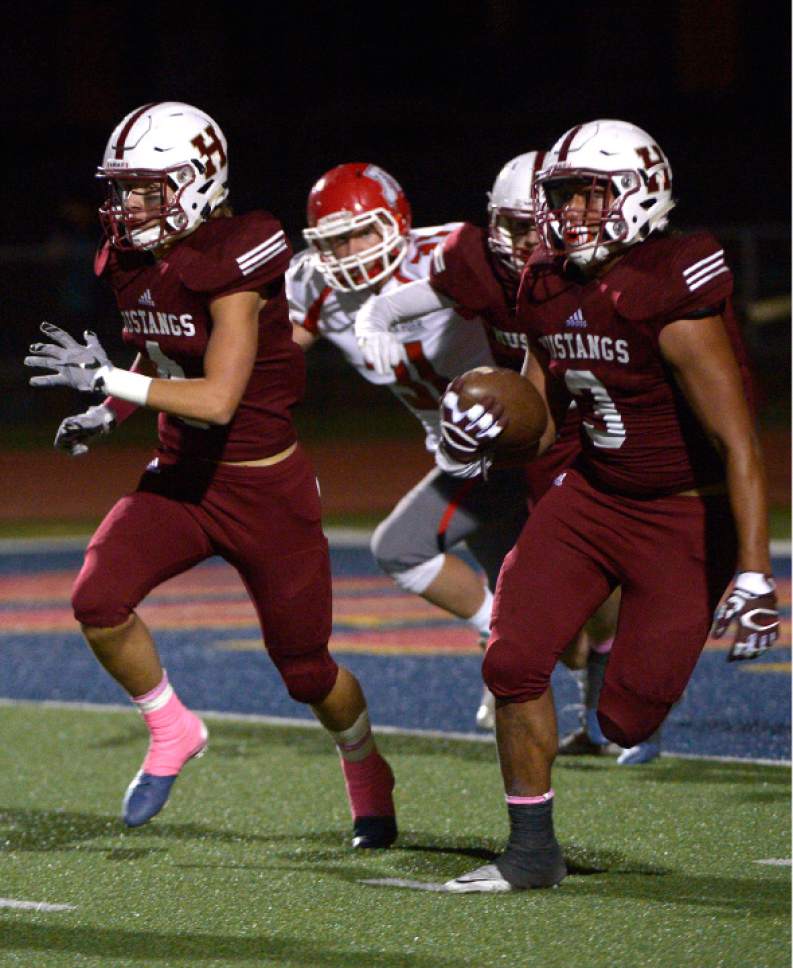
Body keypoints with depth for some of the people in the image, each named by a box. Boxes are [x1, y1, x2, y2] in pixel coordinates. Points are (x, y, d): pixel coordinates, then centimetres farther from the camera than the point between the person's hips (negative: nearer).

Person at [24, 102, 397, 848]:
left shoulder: (229, 267, -22)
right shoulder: (134, 263, 1)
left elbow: (217, 398, -30)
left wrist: (107, 380, -30)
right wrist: (107, 416, 3)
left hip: (264, 489, -6)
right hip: (180, 478, 6)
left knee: (305, 668, 7)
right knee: (97, 600, -20)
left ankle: (367, 777, 37)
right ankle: (171, 733, 5)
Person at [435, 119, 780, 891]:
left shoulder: (671, 299, -23)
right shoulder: (549, 292, 1)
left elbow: (738, 444, -24)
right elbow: (542, 421, 13)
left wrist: (753, 575, -30)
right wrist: (491, 433, -12)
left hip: (686, 516, -7)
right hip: (593, 495, 7)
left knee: (627, 718, -9)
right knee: (514, 661, -6)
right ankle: (532, 850, 8)